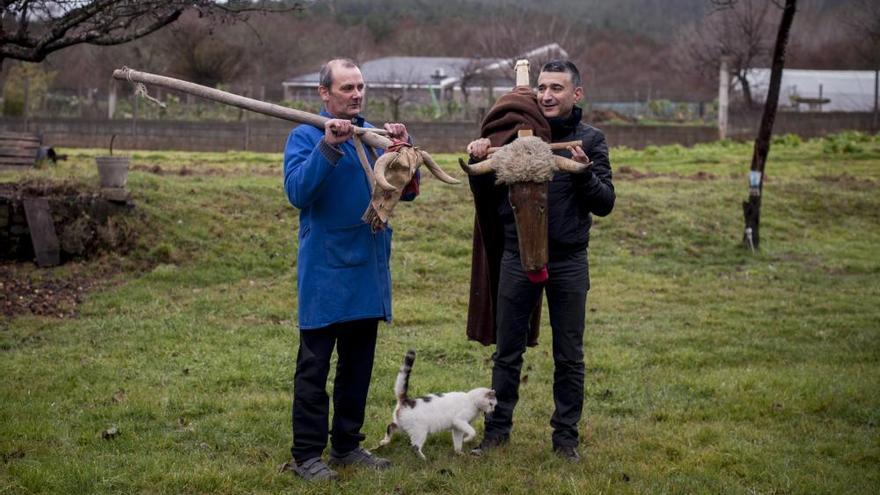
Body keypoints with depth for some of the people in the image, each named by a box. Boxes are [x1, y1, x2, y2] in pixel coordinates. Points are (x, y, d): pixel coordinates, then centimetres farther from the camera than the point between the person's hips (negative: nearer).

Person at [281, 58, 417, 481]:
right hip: (324, 272, -6)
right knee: (314, 366, 0)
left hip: (368, 269, 6)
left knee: (358, 364, 13)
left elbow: (407, 192, 4)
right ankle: (307, 454, 6)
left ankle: (347, 445, 25)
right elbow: (297, 191, -19)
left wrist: (404, 149, -11)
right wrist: (327, 146, -28)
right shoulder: (306, 136, -5)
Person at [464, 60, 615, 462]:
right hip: (517, 258, 1)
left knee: (569, 356, 8)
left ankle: (566, 435, 19)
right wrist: (479, 163, -14)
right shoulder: (515, 134, 2)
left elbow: (605, 203, -5)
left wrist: (584, 172, -22)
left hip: (568, 262, -1)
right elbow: (485, 198, 5)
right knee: (507, 351, 9)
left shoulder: (590, 140, 0)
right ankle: (497, 428, 22)